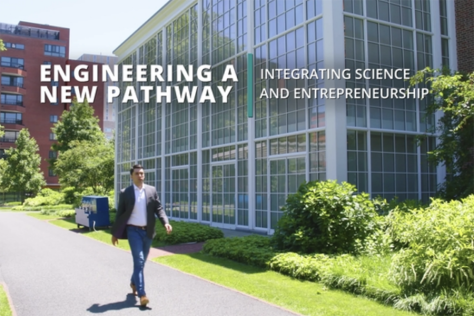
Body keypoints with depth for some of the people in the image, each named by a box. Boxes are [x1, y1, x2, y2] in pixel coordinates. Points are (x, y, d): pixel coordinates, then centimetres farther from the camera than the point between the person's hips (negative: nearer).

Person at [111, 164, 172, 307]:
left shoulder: (152, 190, 4)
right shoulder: (125, 193, -3)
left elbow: (158, 208, 2)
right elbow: (120, 214, 2)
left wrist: (166, 222, -14)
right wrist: (115, 233, 4)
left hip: (147, 231, 4)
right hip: (133, 230, -3)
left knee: (141, 261, 15)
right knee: (139, 261, -12)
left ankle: (133, 282, 41)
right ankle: (142, 294, -13)